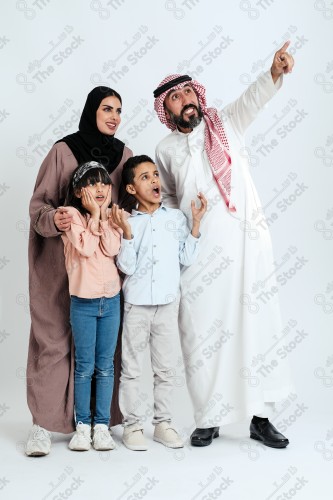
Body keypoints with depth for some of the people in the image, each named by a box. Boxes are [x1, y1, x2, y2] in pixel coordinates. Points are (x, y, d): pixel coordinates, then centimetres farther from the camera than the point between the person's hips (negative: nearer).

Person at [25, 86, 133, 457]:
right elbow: (38, 204, -6)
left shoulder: (123, 154, 7)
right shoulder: (63, 151, -6)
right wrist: (53, 219, -26)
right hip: (60, 258, -3)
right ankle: (44, 422, 4)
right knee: (54, 338, -3)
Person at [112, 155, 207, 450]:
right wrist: (127, 233, -20)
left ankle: (163, 422, 22)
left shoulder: (176, 218, 3)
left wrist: (195, 225, -6)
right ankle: (132, 424, 17)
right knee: (132, 368, 6)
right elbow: (127, 267, -10)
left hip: (168, 304, 2)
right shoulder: (128, 222, -3)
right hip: (136, 304, -2)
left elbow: (187, 259, 0)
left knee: (165, 368, 11)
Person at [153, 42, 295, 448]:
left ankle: (260, 416, 10)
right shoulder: (166, 149, 10)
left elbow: (252, 100, -14)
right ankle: (208, 419, 14)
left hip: (247, 242, 0)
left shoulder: (225, 123, 7)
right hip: (198, 255, 1)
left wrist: (274, 73, -34)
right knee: (202, 334, 2)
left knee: (257, 325, 1)